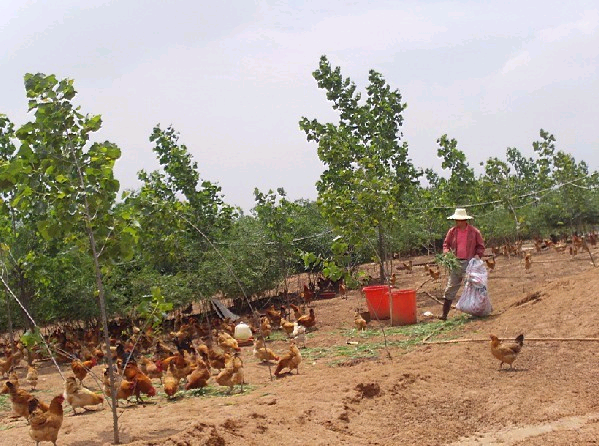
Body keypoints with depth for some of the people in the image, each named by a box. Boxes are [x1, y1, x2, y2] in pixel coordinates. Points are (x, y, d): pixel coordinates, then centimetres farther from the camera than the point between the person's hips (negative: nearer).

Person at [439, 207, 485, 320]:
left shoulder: (474, 232, -1)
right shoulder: (452, 231, 6)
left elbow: (481, 246, 6)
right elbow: (446, 244, 15)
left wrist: (478, 255, -11)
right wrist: (447, 252, -4)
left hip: (469, 263, -2)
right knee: (450, 288, 1)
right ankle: (444, 313, 3)